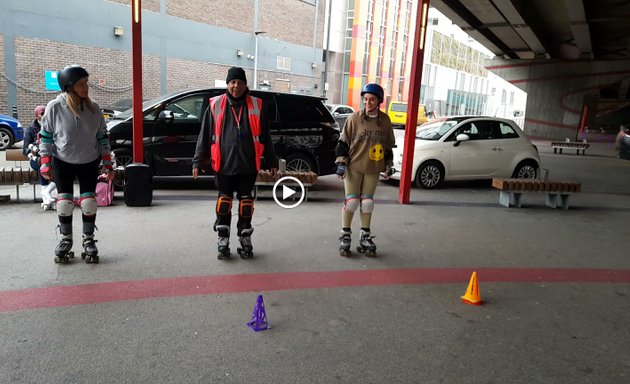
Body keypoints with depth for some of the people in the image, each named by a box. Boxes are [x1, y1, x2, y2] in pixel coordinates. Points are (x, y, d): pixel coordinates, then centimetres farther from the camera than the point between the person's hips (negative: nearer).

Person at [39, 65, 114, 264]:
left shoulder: (93, 108, -7)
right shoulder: (55, 108, -14)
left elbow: (102, 137, 1)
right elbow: (46, 136, -4)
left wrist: (108, 164, 0)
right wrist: (45, 163, -6)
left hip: (89, 163, 1)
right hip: (62, 162, -1)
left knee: (88, 203, 1)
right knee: (64, 203, 1)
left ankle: (88, 241, 17)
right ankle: (66, 240, 20)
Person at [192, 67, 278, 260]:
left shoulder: (255, 106, 6)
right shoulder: (215, 105, 3)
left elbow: (265, 137, 9)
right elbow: (205, 135, 5)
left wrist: (272, 162, 9)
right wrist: (198, 161, 1)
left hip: (248, 166, 1)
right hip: (224, 165, 0)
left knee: (246, 204, 8)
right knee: (224, 203, 5)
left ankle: (245, 242, 21)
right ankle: (223, 242, 16)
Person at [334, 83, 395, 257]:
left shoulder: (385, 120, 2)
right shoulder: (354, 118, -6)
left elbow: (388, 145, 13)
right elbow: (343, 141, -3)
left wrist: (388, 165, 12)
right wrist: (341, 163, -7)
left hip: (373, 169, 2)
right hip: (353, 166, -2)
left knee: (367, 203, 8)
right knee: (351, 201, -1)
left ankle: (365, 238, 22)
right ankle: (345, 237, 14)